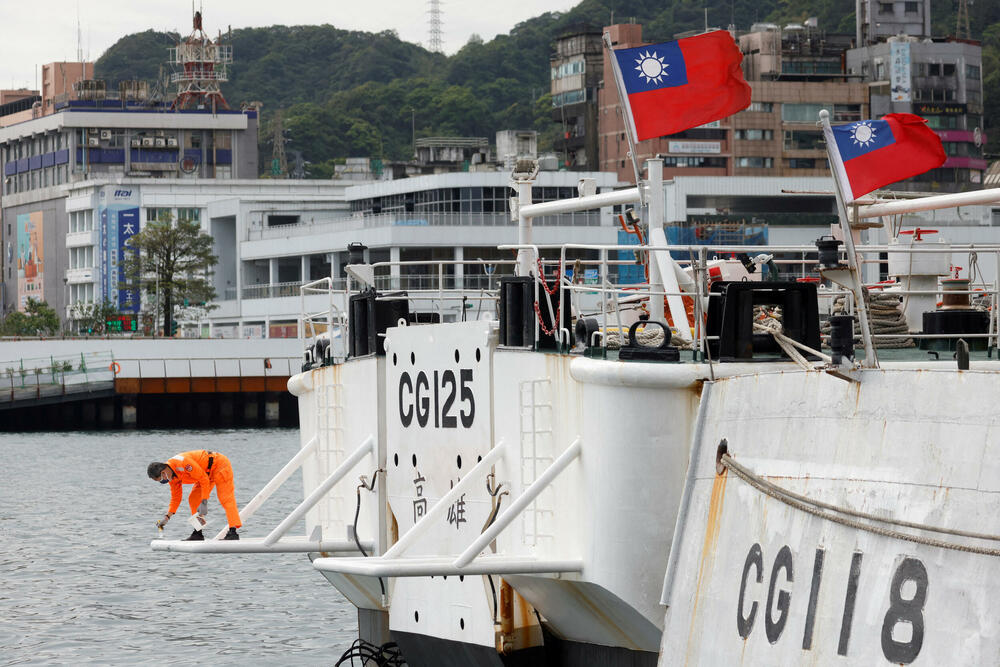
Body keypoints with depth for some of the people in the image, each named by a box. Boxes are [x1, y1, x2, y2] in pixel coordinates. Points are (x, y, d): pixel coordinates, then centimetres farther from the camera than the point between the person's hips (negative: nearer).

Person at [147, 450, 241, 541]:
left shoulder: (182, 463, -32)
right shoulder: (172, 476, -3)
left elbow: (204, 479, -29)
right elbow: (175, 498, 8)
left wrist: (204, 502, -28)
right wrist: (167, 517, 0)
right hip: (207, 473, 10)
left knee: (226, 498, -17)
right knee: (193, 499, 4)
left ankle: (233, 532, -23)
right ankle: (198, 533, 7)